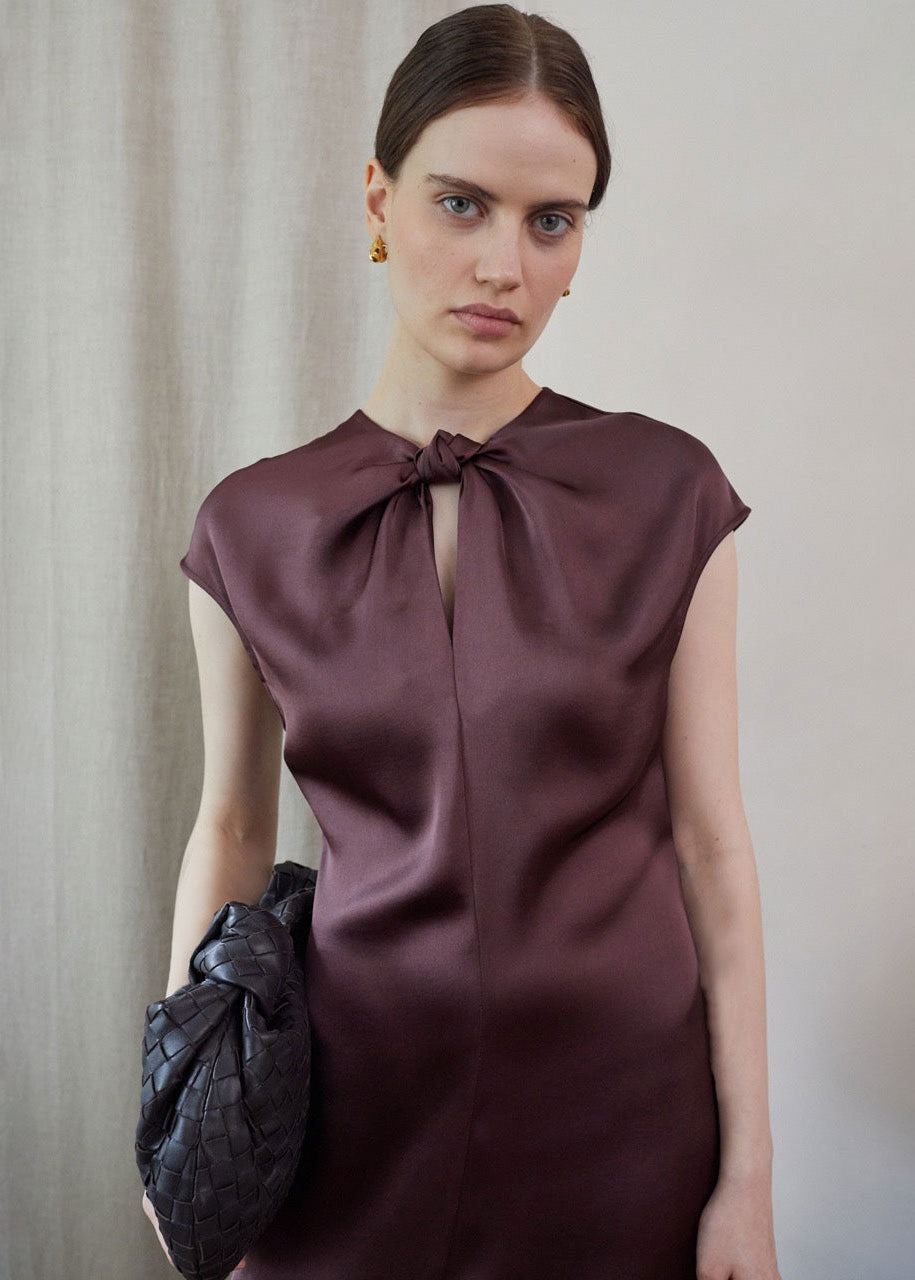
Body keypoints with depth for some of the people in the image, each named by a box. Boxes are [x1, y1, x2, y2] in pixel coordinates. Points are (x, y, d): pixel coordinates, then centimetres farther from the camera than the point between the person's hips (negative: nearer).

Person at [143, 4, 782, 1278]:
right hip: (360, 1104, 1)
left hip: (622, 1097, 0)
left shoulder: (668, 495, -6)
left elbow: (713, 844, -5)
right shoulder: (253, 529, -2)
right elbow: (231, 830, 6)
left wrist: (748, 1172, -4)